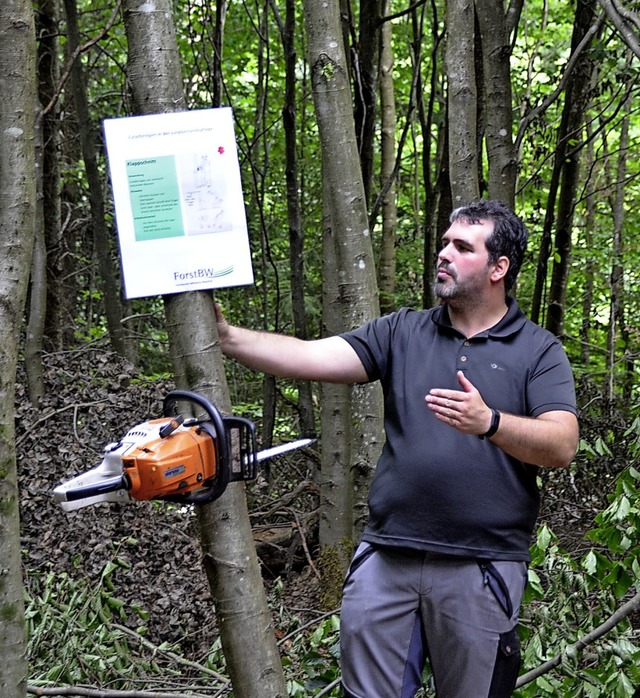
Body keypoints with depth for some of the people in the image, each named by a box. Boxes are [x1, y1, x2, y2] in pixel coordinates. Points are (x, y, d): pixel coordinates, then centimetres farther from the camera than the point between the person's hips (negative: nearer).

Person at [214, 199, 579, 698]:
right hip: (388, 556, 3)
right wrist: (229, 338, -15)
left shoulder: (540, 351, 2)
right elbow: (310, 357, -3)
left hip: (482, 568, -2)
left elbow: (562, 445, -11)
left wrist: (489, 422, -28)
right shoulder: (402, 333, 8)